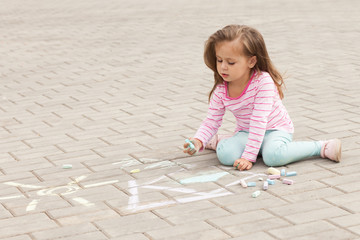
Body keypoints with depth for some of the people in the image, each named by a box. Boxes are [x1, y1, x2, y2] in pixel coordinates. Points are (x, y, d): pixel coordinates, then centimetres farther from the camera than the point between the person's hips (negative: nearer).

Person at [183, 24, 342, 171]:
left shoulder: (263, 81, -26)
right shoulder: (220, 90, -9)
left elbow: (259, 122, -28)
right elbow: (211, 122, -4)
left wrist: (248, 157, -31)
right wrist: (198, 141, -25)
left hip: (276, 129, -4)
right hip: (246, 132, 4)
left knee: (273, 156, -37)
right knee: (225, 155, -27)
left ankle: (321, 147, -18)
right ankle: (218, 141, 9)